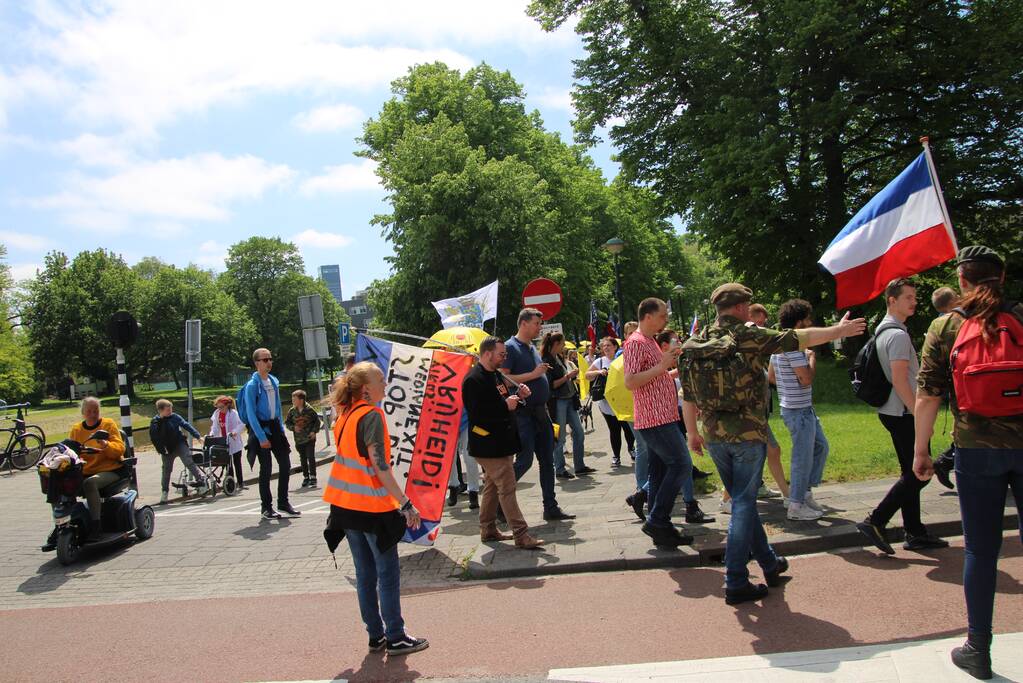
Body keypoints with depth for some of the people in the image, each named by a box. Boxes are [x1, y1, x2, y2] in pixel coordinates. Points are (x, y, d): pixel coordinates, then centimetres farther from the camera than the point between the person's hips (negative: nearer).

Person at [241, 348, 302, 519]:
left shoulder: (274, 381, 9)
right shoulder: (252, 385, -12)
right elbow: (251, 414, -15)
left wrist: (282, 430, 13)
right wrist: (261, 438, -18)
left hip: (275, 426, 7)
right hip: (260, 428, -6)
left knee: (285, 464, 6)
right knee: (266, 468, -2)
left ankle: (283, 502, 19)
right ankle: (266, 507, 11)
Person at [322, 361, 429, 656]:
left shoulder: (345, 415, 8)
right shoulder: (372, 415, -16)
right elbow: (379, 466, -22)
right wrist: (406, 504, -20)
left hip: (347, 506, 8)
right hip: (373, 506, -8)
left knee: (364, 573, 14)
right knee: (388, 574, 4)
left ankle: (376, 636, 23)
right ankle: (396, 638, 12)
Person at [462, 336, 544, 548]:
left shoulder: (496, 375, 15)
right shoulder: (474, 380, -17)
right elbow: (476, 414, -23)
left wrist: (518, 396, 4)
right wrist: (506, 406, -19)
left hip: (502, 441, 10)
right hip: (489, 445, -10)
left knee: (492, 487, 17)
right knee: (507, 489, -8)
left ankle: (488, 530, 28)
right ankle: (521, 535, -5)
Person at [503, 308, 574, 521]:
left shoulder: (532, 348, 17)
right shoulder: (510, 347, -9)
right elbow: (503, 379, -20)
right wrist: (533, 374, -19)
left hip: (540, 412, 8)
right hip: (522, 414, -8)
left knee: (547, 461, 9)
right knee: (525, 460, -9)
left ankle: (551, 507, 16)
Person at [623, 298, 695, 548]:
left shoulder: (651, 342, 20)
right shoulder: (635, 342, -12)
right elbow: (630, 382, -21)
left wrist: (672, 364, 17)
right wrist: (662, 365, -21)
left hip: (660, 418, 10)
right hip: (655, 418, -10)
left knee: (660, 472, 9)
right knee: (681, 465, -11)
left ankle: (660, 528, 12)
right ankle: (656, 521, -8)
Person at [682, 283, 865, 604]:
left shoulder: (696, 344, 6)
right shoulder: (749, 336, -10)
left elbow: (688, 396, 9)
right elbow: (798, 338, -3)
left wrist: (692, 432, 18)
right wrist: (839, 330, 11)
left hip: (713, 436, 6)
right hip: (748, 433, -6)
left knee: (742, 500, 19)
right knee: (743, 504, 1)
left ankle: (770, 564, 35)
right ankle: (736, 583, 4)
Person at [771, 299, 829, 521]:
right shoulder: (794, 346, -20)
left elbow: (770, 376, 17)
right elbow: (807, 379, -23)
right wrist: (812, 357, -10)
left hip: (803, 407, 10)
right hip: (799, 410, -10)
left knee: (820, 447, 20)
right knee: (803, 457, 0)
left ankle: (806, 492, 27)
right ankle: (797, 506, 10)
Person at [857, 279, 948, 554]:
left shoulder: (883, 331, 15)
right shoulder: (898, 334, -16)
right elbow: (900, 381, -22)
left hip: (892, 412, 10)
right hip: (903, 414, -10)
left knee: (911, 473, 14)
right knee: (918, 474, -5)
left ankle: (915, 533, 20)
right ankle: (875, 521, -5)